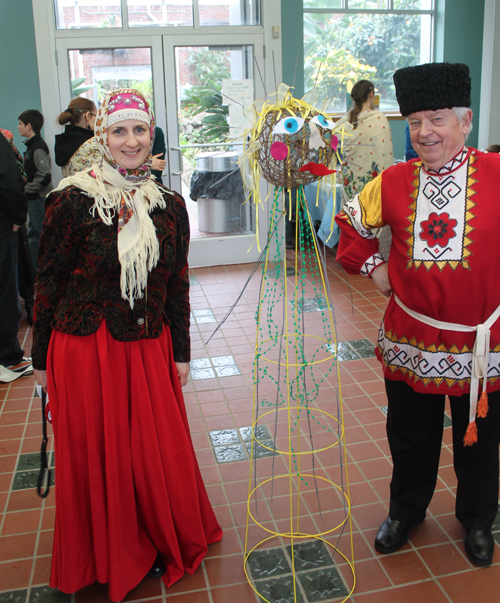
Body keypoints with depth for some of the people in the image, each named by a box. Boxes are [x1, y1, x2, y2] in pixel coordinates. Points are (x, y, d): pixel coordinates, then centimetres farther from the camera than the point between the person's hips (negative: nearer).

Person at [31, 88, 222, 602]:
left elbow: (177, 286, 8)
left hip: (150, 350, 4)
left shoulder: (169, 205, 2)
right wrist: (41, 360, -1)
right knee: (96, 455, 12)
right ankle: (106, 559, 38)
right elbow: (48, 284, -5)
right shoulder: (73, 201, -11)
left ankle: (158, 544, 41)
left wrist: (180, 353, 10)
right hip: (85, 351, -3)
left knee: (157, 452, 13)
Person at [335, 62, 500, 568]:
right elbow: (350, 221, 14)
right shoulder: (393, 182, -2)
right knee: (410, 436, 19)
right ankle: (405, 511, 45)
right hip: (410, 342, 2)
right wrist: (371, 265, 3)